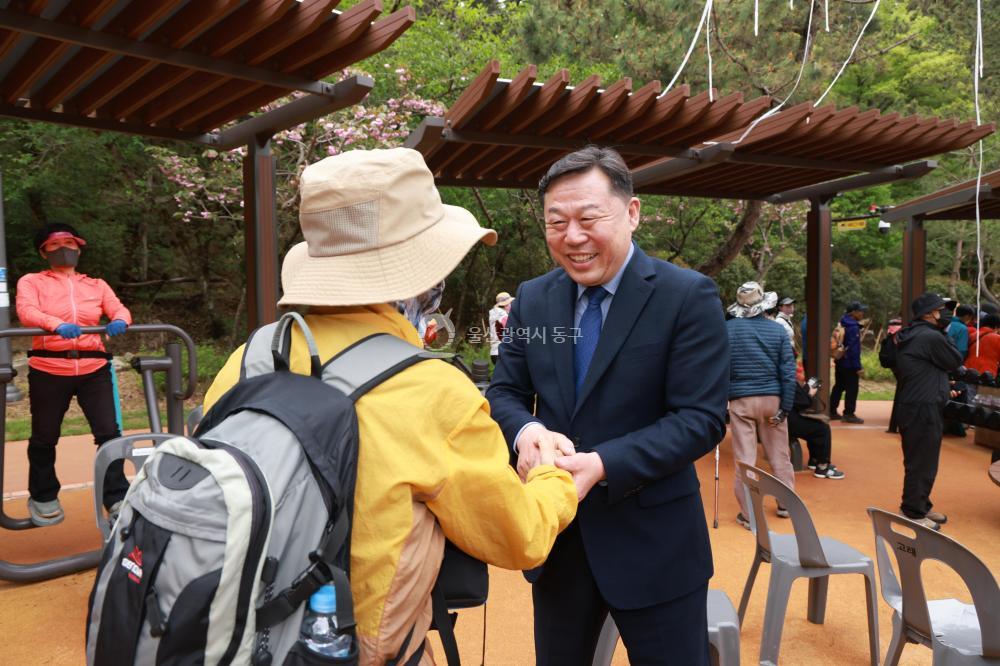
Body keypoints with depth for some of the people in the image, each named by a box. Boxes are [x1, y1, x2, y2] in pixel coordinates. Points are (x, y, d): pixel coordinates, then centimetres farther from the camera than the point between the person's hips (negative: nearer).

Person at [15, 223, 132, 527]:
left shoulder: (96, 285, 16)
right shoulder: (31, 282, 7)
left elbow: (119, 308, 2)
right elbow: (26, 311, -12)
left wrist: (119, 321, -23)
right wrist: (57, 324, -32)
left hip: (93, 368, 1)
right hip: (48, 369, -1)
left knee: (108, 431, -5)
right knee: (44, 437, 11)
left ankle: (116, 498, 2)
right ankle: (43, 497, 31)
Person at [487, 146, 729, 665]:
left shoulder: (688, 296, -13)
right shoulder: (532, 299, 1)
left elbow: (702, 418, -17)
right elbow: (505, 392, 5)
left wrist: (603, 466, -29)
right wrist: (524, 431, -19)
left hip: (653, 542, -4)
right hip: (556, 534, 5)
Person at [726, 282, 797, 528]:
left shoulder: (727, 329, -5)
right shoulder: (777, 329, 0)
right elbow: (788, 371, -3)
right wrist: (786, 407, 0)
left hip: (740, 400, -2)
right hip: (772, 399, 2)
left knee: (744, 459, 3)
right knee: (779, 455, 15)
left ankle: (749, 514, 8)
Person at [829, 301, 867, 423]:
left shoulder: (843, 324, 9)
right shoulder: (853, 327, -19)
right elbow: (853, 349, -22)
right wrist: (858, 367, -20)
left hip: (840, 362, 9)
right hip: (850, 365, -9)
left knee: (838, 387, 15)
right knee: (852, 390, 0)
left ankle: (832, 411, 21)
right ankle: (849, 414, 5)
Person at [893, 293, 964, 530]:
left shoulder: (909, 336, 12)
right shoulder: (931, 337, -18)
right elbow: (956, 361, -5)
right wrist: (944, 335, 2)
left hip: (912, 405, 10)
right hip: (923, 409, -10)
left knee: (919, 460, 19)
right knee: (922, 462, -1)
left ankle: (920, 505, 30)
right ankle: (914, 513, 8)